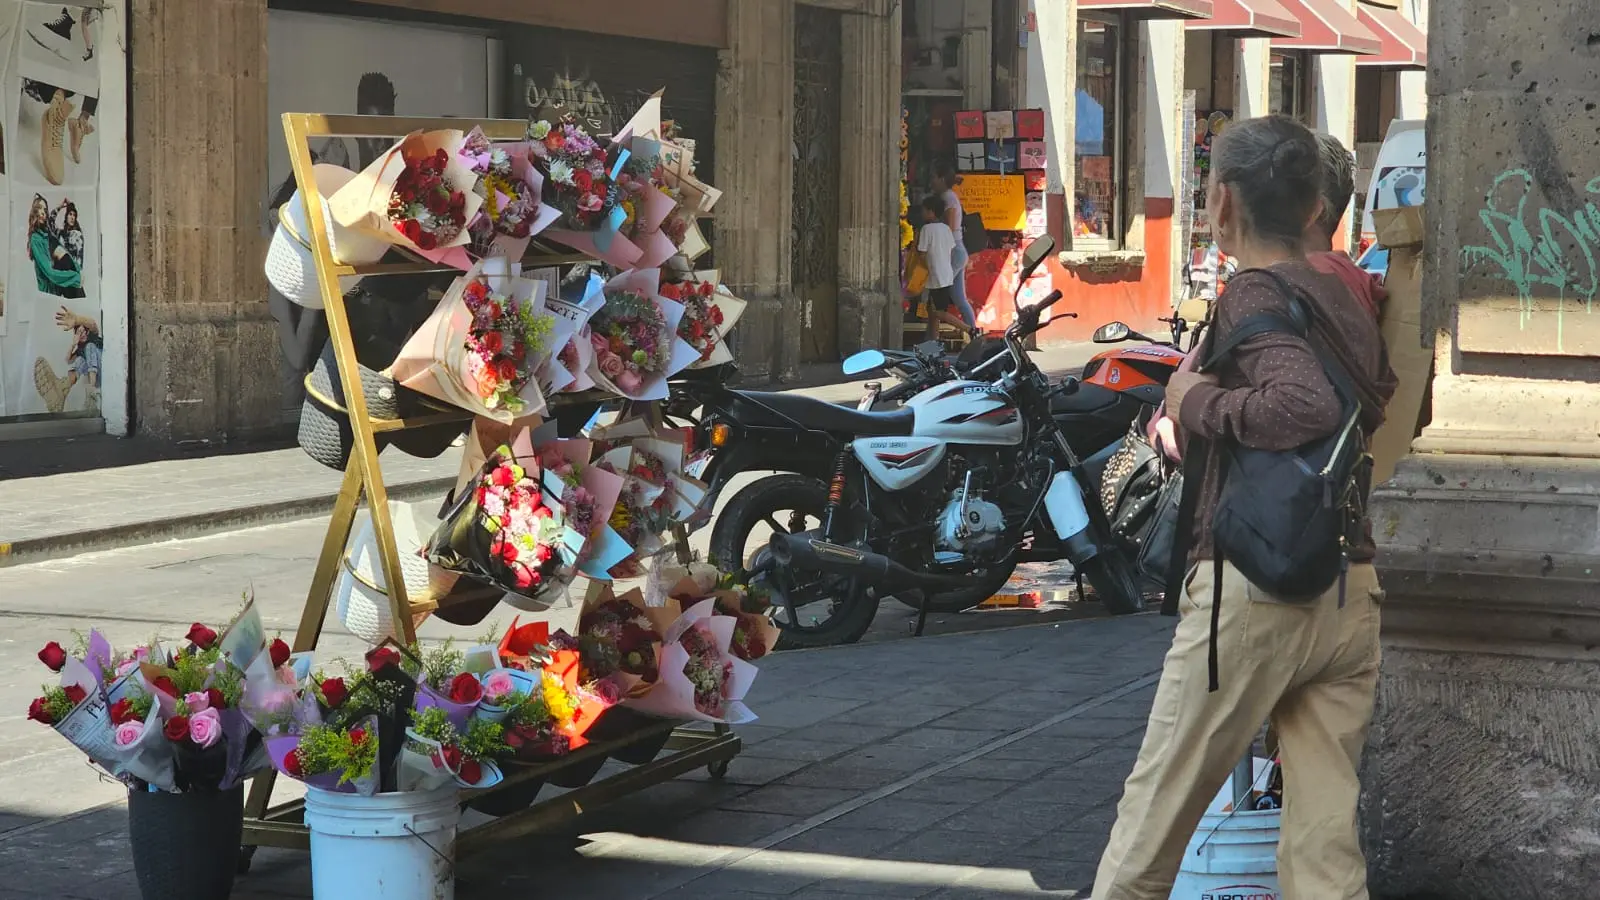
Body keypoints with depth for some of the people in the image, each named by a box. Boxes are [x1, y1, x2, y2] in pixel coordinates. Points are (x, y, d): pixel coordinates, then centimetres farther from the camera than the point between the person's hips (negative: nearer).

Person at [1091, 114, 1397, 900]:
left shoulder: (1253, 298, -10)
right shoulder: (1346, 302, 13)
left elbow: (1307, 406, -28)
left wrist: (1201, 404, -14)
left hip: (1254, 588, -7)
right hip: (1350, 593, 7)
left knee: (1155, 815, 7)